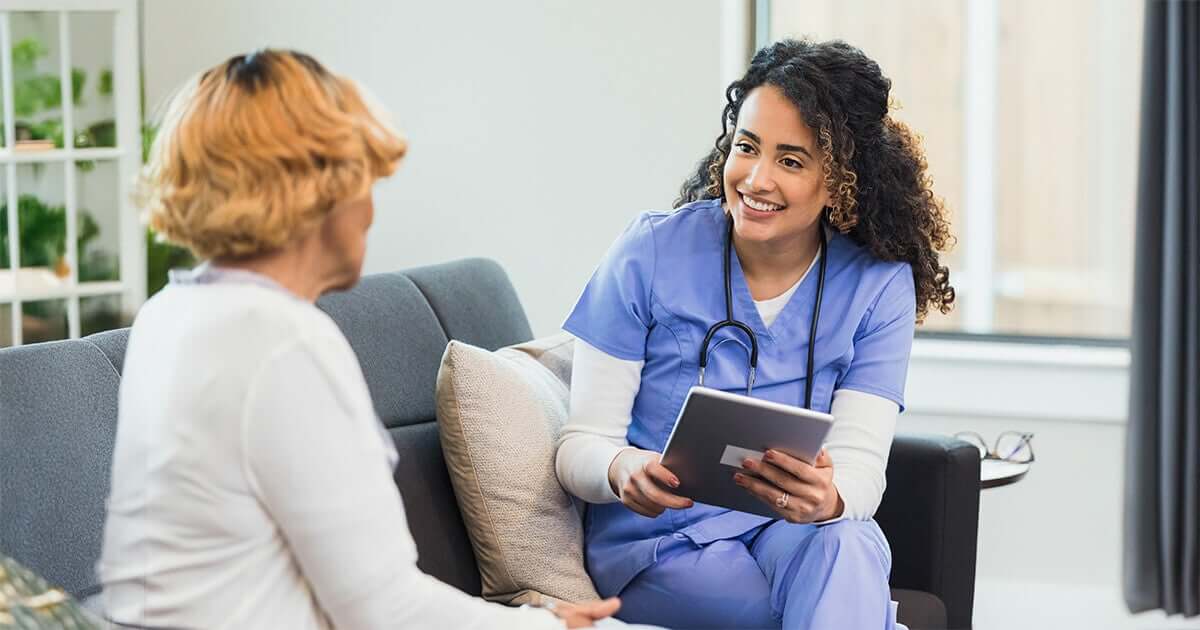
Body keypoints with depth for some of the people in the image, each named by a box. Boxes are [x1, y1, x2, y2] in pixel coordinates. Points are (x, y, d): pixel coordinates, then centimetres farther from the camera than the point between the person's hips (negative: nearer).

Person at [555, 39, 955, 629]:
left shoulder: (878, 286, -3)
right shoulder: (649, 253, -8)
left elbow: (860, 464, -10)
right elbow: (582, 445, -8)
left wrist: (827, 499, -36)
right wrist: (624, 470, -33)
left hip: (800, 533, 2)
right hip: (659, 543, -2)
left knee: (841, 548, -35)